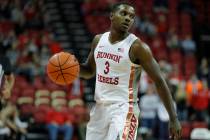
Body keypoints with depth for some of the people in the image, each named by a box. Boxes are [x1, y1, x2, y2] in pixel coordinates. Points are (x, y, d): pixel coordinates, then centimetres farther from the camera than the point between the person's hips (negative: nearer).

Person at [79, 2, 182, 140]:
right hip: (100, 107, 6)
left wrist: (174, 118, -14)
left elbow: (159, 82, -10)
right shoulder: (99, 40, 6)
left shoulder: (137, 47, -12)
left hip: (124, 109, -6)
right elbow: (90, 71, 22)